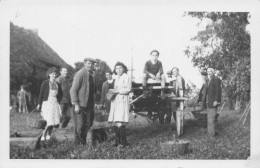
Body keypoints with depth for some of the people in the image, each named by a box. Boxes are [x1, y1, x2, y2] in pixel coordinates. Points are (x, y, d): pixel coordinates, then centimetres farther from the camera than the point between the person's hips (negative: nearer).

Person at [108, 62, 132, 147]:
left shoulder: (126, 77, -4)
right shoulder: (117, 78, 21)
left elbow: (128, 89, -12)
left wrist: (117, 91, -15)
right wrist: (112, 92, 11)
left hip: (122, 101, -8)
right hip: (115, 102, 8)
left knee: (119, 124, -15)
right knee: (116, 123, 5)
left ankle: (124, 142, -6)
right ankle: (118, 142, 12)